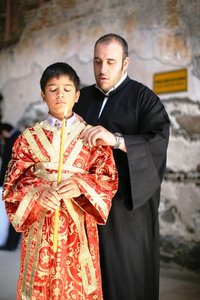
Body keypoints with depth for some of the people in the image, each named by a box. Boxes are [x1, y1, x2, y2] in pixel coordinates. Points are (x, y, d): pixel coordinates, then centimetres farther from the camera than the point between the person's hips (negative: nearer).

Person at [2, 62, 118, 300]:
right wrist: (37, 193, -20)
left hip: (78, 224, 0)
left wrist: (81, 186, -20)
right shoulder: (29, 137, 4)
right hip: (39, 223, 1)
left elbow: (109, 178, -2)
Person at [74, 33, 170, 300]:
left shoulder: (143, 97, -2)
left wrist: (117, 140, -29)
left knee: (128, 275, 1)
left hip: (128, 202, -3)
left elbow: (159, 141, -15)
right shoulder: (83, 97, 13)